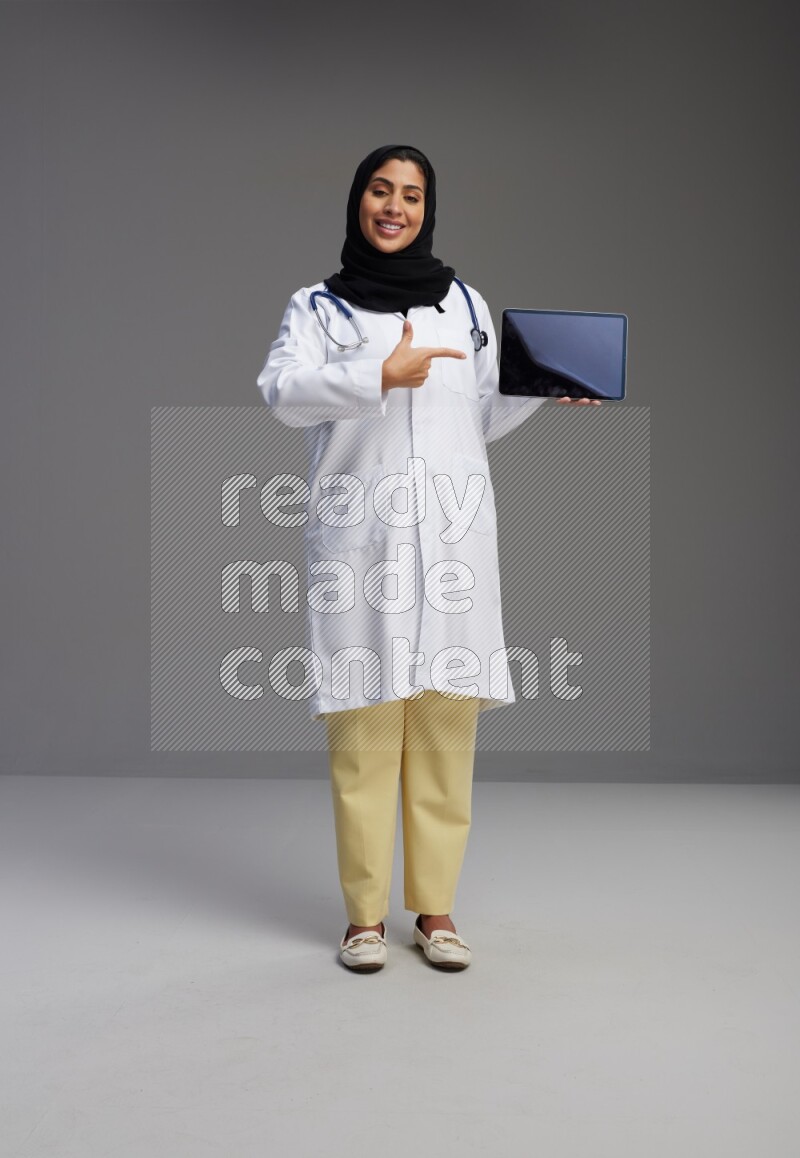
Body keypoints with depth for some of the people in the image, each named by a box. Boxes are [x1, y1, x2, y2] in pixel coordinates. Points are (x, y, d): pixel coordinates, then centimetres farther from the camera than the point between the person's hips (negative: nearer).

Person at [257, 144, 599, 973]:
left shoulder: (465, 303, 20)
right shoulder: (318, 305, 10)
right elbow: (282, 392, -7)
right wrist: (382, 373, -18)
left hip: (452, 535, 3)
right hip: (360, 537, -2)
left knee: (446, 725, 1)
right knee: (364, 727, -5)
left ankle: (435, 909, 11)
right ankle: (365, 913, 6)